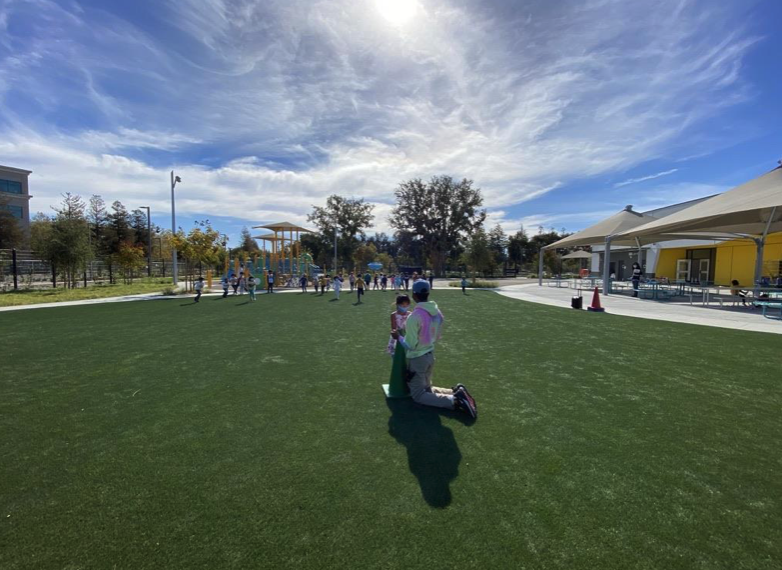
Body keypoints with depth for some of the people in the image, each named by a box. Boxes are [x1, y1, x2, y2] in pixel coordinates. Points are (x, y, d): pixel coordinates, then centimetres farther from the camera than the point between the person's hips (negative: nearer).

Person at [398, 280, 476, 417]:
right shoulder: (437, 312, -2)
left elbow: (410, 345, -20)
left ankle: (454, 401, -11)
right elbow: (437, 337, 8)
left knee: (418, 396, 6)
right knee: (427, 389, 25)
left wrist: (398, 337, -4)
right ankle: (456, 392, 4)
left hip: (417, 359, -7)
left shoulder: (414, 316, -25)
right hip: (430, 355, 8)